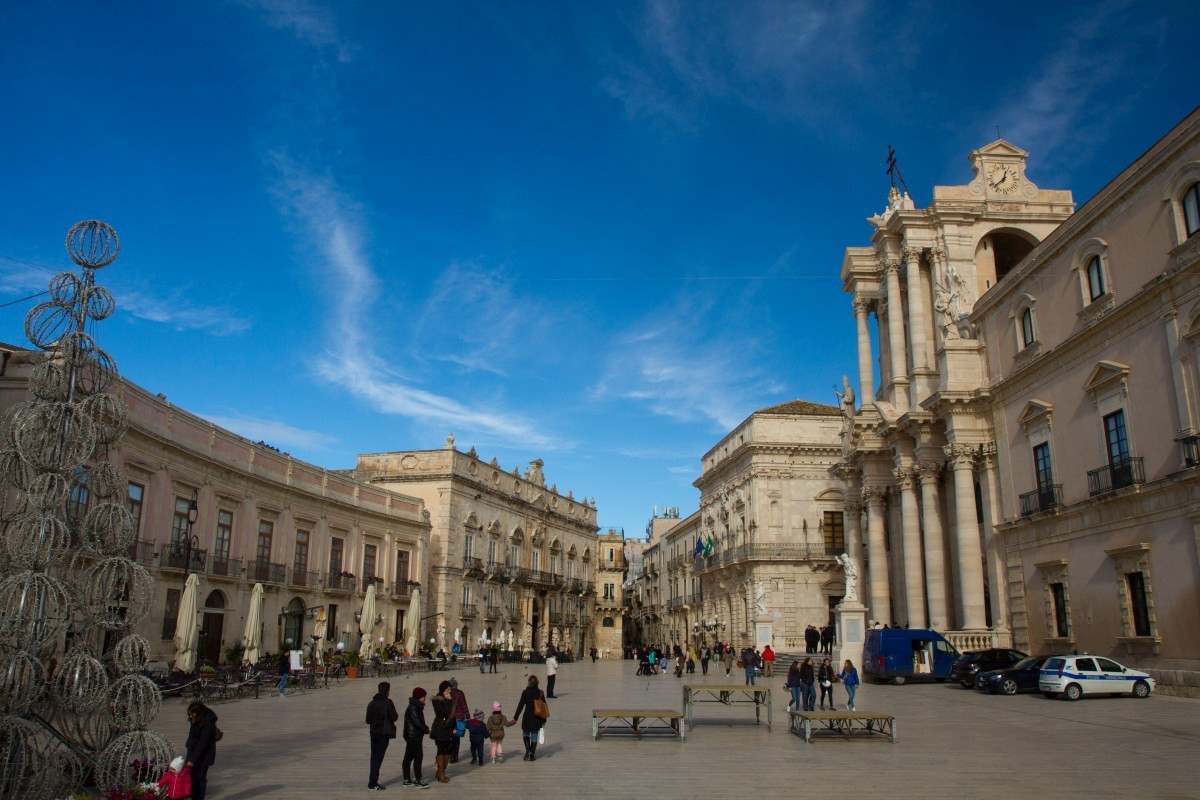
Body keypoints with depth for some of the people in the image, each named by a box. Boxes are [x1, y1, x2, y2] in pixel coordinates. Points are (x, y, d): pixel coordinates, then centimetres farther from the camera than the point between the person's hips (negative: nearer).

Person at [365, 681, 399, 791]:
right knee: (378, 758, -2)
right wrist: (396, 716, 6)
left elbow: (368, 720, 9)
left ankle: (373, 780, 21)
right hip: (384, 734, -6)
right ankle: (372, 784, -1)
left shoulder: (371, 703, 6)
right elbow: (393, 717, -14)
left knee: (374, 757, 15)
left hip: (374, 733, 6)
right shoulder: (387, 702, -13)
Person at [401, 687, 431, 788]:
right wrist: (427, 729, -12)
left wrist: (425, 728, 4)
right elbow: (417, 722, -21)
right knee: (418, 757, -9)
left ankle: (407, 780, 19)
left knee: (408, 757, 12)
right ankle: (418, 781, -9)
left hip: (411, 737, 10)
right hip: (414, 736, -10)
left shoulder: (416, 707, 15)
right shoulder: (413, 708, -17)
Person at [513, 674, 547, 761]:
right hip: (537, 718, 2)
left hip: (527, 717, -2)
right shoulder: (540, 693, -2)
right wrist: (544, 719, 11)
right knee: (534, 737, 12)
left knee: (525, 734, 18)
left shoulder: (525, 692, -11)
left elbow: (520, 706, -12)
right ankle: (532, 755, 15)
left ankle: (528, 750, -1)